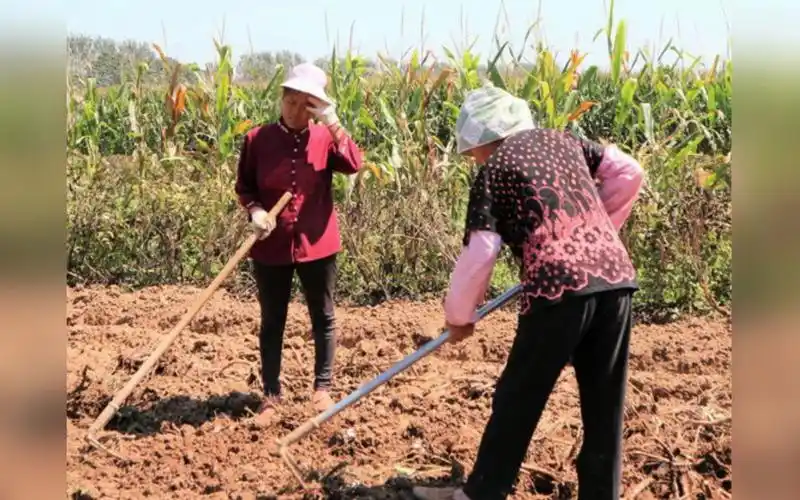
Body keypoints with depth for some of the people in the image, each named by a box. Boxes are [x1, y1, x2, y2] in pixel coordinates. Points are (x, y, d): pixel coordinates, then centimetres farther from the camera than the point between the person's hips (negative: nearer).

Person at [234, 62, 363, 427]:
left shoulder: (325, 137, -2)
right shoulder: (257, 139, -4)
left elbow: (353, 165, -19)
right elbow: (243, 186, 4)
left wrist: (332, 123, -24)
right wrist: (255, 210, -15)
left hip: (317, 244, 0)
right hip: (271, 247, 0)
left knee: (323, 319, 12)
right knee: (272, 323, 9)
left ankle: (322, 387, 28)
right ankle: (271, 395, 20)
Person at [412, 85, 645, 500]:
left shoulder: (494, 168, 5)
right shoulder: (561, 140, 20)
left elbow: (480, 252, -1)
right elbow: (629, 173, 16)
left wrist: (458, 315, 11)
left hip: (560, 285, -5)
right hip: (616, 276, 5)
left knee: (518, 397, 10)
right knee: (604, 405, 13)